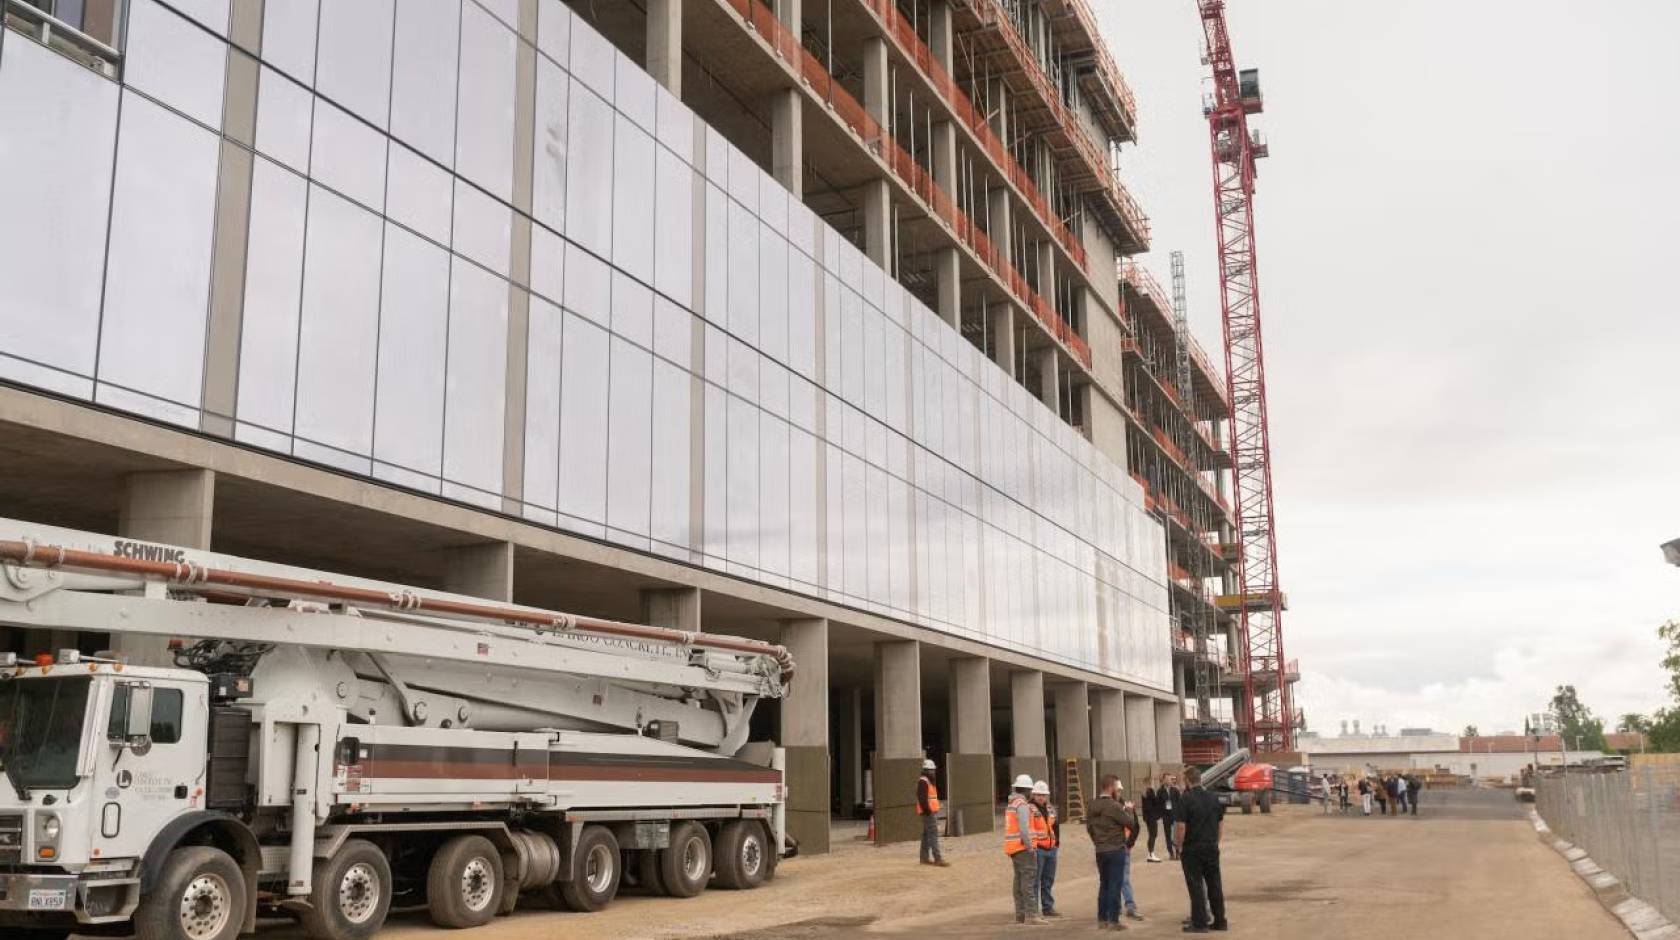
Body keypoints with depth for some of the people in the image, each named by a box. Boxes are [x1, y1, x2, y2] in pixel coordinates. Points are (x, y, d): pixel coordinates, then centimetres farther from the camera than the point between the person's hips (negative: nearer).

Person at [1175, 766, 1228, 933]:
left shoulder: (1185, 799, -14)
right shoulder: (1214, 798, 5)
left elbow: (1180, 827, -17)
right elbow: (1221, 824, 11)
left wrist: (1180, 846, -5)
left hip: (1191, 849, -5)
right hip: (1212, 848, 5)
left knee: (1196, 886, 1)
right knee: (1214, 884, 12)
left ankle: (1200, 923, 4)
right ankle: (1219, 921, 17)